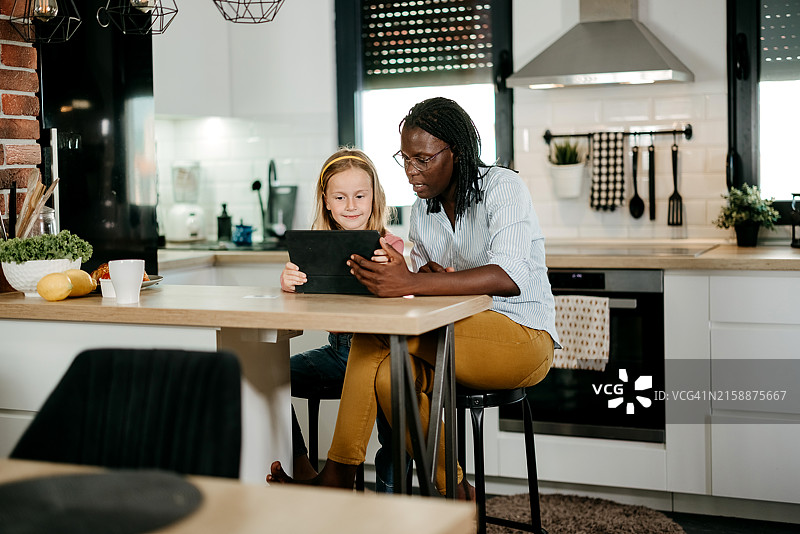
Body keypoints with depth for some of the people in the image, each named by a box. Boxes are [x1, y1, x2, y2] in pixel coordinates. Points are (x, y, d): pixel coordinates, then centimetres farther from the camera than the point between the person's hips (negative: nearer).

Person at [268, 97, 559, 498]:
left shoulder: (502, 187, -11)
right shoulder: (423, 206, 12)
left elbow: (510, 278, -29)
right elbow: (419, 278, 11)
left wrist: (412, 283, -41)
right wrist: (424, 272, -16)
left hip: (523, 336, -6)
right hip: (460, 337, 7)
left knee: (376, 330, -27)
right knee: (388, 373, -27)